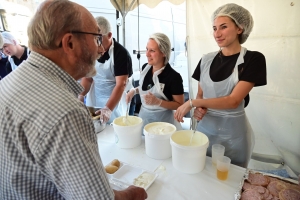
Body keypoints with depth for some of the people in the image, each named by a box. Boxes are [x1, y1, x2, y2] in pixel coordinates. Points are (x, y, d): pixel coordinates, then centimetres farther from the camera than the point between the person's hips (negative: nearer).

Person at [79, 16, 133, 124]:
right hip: (94, 99, 5)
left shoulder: (121, 53, -18)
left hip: (115, 101, -5)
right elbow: (87, 78, 5)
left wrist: (108, 109, -34)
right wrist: (81, 95, -13)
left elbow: (121, 85, -24)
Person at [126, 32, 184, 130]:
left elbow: (180, 105, -14)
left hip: (162, 119, -5)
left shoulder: (173, 77, -21)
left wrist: (158, 102, -26)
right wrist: (135, 90, -3)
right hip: (143, 115, 6)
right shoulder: (145, 67, -4)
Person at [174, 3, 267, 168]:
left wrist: (192, 103, -21)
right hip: (205, 127, 4)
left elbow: (233, 100, -18)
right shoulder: (206, 59, 2)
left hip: (233, 132, -3)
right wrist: (198, 109, -12)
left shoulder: (253, 59, -9)